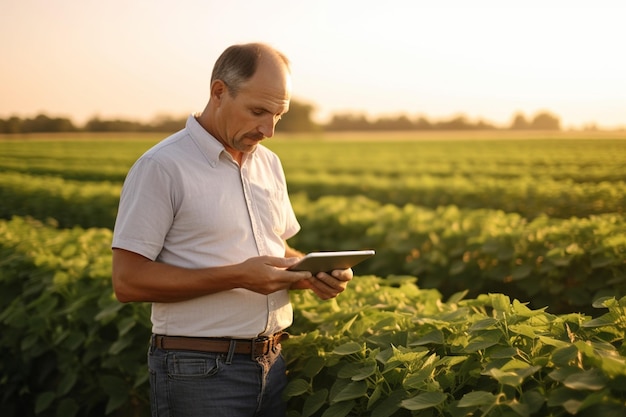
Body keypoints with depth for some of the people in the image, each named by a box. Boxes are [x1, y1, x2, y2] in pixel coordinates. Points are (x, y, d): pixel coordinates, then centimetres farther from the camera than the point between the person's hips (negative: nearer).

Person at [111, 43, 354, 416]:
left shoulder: (269, 164, 10)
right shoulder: (161, 167, -13)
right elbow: (128, 281, -16)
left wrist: (310, 272, -3)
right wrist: (237, 277, -21)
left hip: (273, 366, 7)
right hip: (199, 372, -6)